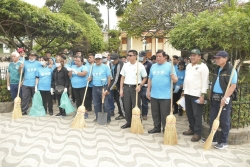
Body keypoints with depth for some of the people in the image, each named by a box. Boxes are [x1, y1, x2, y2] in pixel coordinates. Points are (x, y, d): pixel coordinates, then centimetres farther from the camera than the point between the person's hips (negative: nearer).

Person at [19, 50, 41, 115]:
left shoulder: (38, 63, 2)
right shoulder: (25, 62, 7)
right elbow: (21, 72, 8)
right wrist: (20, 67, -12)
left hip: (35, 84, -1)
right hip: (26, 84, 1)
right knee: (25, 97, 3)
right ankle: (24, 110, 9)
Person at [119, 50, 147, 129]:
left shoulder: (140, 66, -5)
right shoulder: (125, 65, 6)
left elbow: (145, 78, 1)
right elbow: (122, 78, 11)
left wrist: (140, 85, -13)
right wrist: (121, 89, 6)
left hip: (135, 88, -4)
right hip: (126, 87, 4)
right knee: (127, 106, 9)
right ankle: (128, 122, 23)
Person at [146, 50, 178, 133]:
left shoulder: (169, 66, -5)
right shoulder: (153, 66, 9)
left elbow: (175, 80, -9)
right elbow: (150, 79, 14)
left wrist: (172, 75, -31)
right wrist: (148, 90, 11)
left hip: (165, 95, -5)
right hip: (154, 95, 5)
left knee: (165, 114, 3)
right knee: (155, 113, 15)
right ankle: (157, 127, 30)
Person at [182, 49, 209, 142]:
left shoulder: (203, 67, -10)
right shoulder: (188, 66, 15)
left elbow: (205, 82, -14)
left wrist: (202, 95, -18)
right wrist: (184, 90, 18)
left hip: (197, 94, -8)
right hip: (188, 93, 8)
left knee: (197, 115, -2)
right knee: (189, 113, 15)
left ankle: (197, 133, 8)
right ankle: (192, 129, 29)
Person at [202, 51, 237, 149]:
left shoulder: (231, 70, -11)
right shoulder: (216, 69, 12)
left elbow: (233, 86, -15)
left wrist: (225, 97, -22)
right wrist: (211, 95, 14)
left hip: (224, 98, -7)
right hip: (214, 98, 8)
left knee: (224, 121, 3)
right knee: (212, 119, 12)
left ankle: (223, 141, 15)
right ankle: (213, 138, 26)